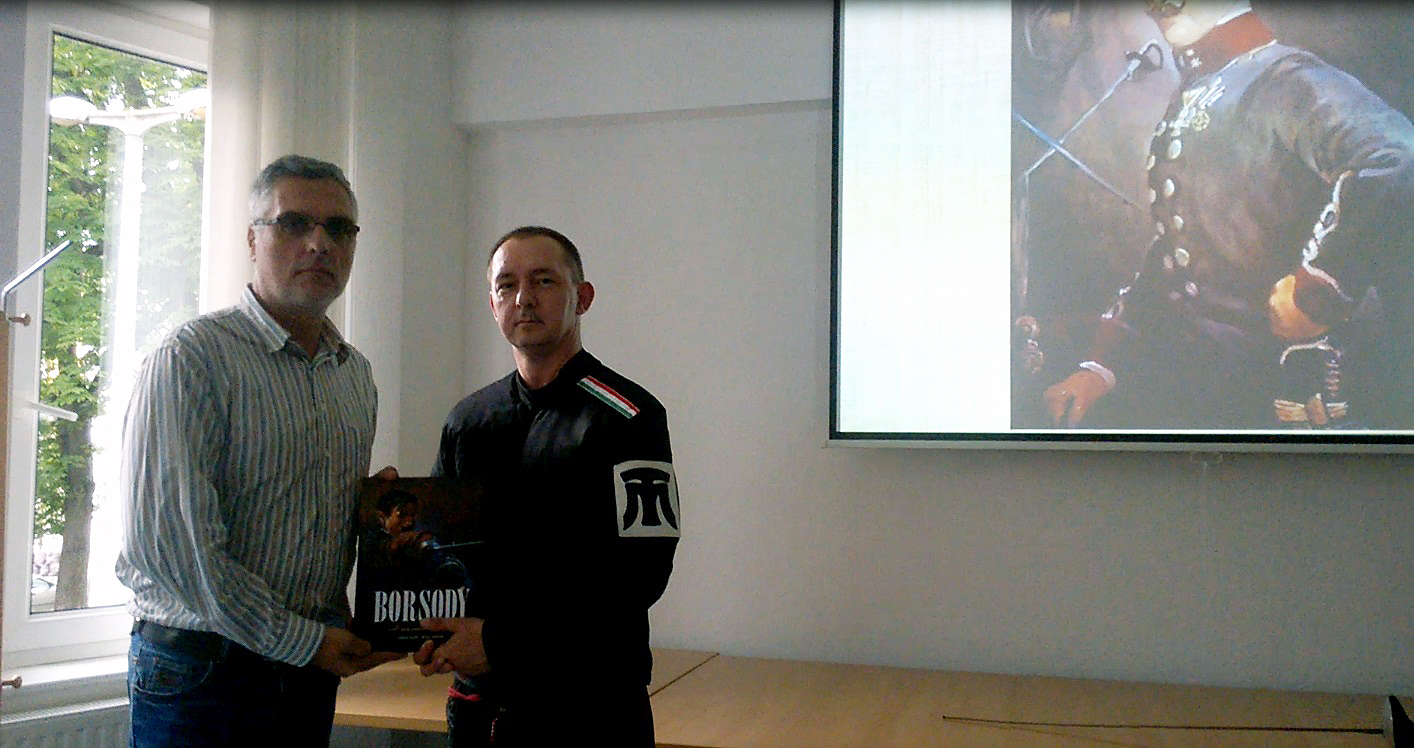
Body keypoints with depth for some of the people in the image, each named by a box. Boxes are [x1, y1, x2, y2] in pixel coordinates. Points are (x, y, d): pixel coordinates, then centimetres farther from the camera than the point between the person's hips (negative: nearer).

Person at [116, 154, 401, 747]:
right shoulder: (191, 357, -13)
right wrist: (302, 641, -15)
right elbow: (165, 541, -21)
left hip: (312, 661, 6)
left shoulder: (356, 372, 10)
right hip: (201, 672, -6)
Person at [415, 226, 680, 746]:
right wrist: (435, 638, -7)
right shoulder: (467, 420, 9)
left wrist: (500, 640, -18)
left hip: (590, 705, -4)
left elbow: (638, 573, -17)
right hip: (479, 697, 5)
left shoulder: (628, 418, -9)